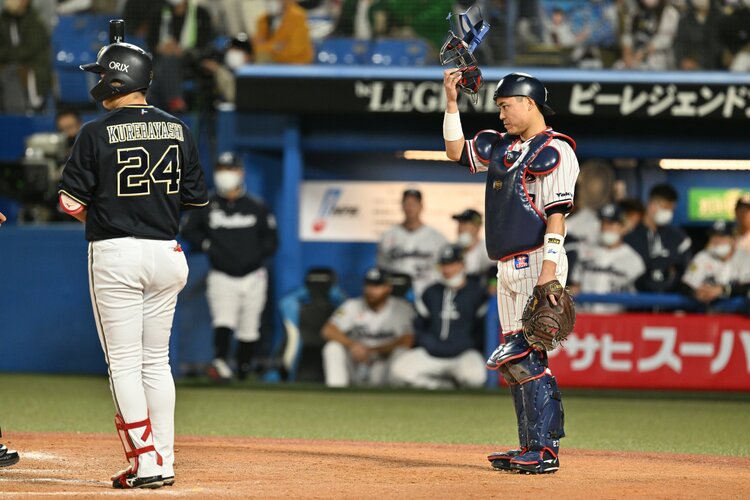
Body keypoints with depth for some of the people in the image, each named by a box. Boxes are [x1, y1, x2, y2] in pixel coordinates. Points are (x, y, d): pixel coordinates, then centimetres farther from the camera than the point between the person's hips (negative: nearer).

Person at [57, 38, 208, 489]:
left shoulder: (97, 133, -9)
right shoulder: (178, 130, 4)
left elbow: (71, 200, -8)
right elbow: (198, 197, 8)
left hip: (115, 253, -5)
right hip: (166, 254, 5)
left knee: (124, 363, 0)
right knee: (156, 361, 13)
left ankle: (147, 463, -6)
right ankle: (164, 463, 12)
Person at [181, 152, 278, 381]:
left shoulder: (257, 207, 3)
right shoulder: (206, 206, 2)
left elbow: (271, 240, 7)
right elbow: (189, 231, 12)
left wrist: (258, 255, -9)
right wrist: (206, 245, -3)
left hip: (252, 276, 2)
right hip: (222, 276, -2)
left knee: (248, 331, 7)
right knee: (224, 322, -24)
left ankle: (243, 373, 17)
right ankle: (220, 361, -40)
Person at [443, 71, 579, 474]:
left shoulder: (555, 150, -7)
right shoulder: (501, 147, 18)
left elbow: (557, 212, -15)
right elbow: (456, 151, 27)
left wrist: (549, 266, -23)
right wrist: (452, 103, 17)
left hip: (537, 263, -9)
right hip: (508, 269, 9)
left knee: (528, 356, -14)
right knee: (514, 362, 8)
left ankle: (545, 450, -14)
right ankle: (531, 448, 13)